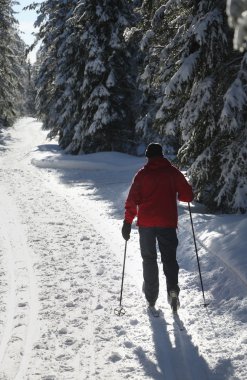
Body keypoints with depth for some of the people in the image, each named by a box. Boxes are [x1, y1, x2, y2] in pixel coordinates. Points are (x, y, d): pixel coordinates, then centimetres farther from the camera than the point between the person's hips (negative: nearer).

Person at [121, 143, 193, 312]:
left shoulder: (142, 174, 0)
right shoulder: (173, 172, 1)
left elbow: (132, 200, -5)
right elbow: (188, 196, 0)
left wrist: (128, 222, 0)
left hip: (146, 223, 0)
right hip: (168, 223, 0)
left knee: (149, 259, 12)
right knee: (169, 257, 8)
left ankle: (151, 297, 13)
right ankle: (173, 288, -17)